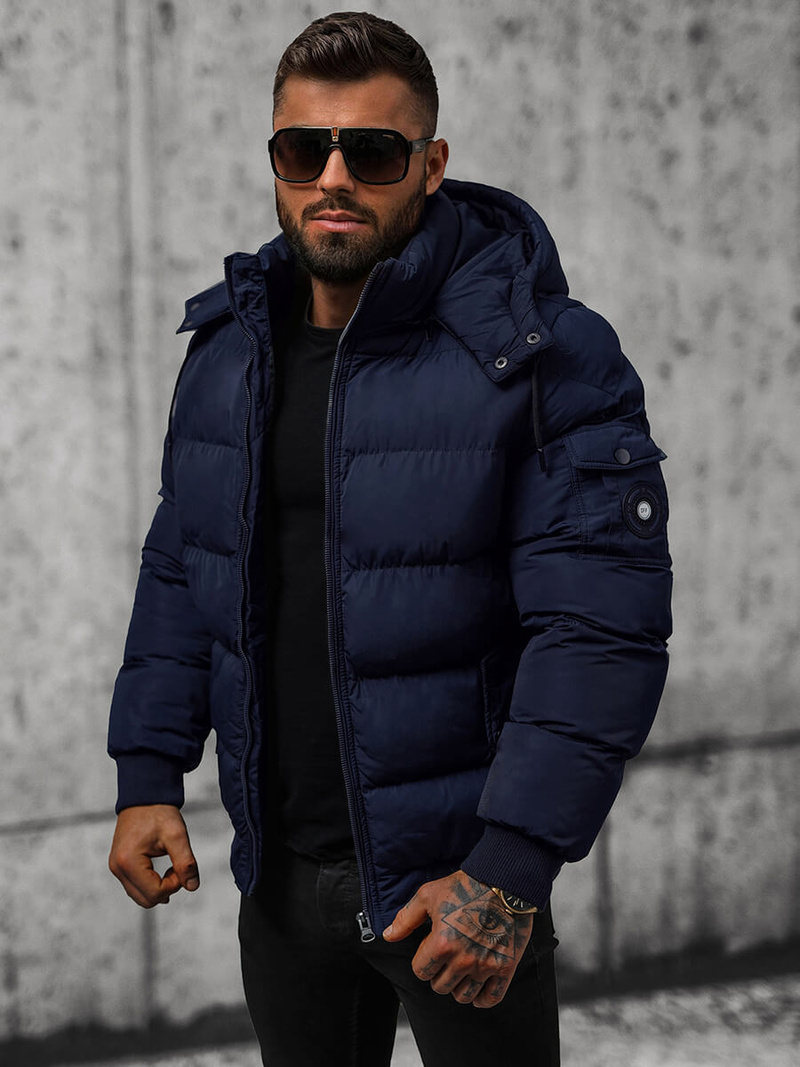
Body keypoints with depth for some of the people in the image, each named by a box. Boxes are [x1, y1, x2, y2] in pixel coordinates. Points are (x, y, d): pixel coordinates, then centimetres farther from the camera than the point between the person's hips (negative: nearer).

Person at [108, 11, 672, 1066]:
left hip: (456, 874, -5)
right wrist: (149, 774, 5)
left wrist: (512, 869, -23)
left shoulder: (545, 356, -14)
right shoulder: (227, 349, 5)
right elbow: (180, 571, 14)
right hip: (277, 871, 5)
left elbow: (601, 630, -19)